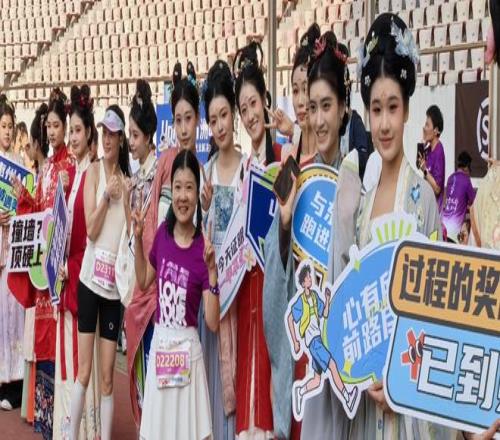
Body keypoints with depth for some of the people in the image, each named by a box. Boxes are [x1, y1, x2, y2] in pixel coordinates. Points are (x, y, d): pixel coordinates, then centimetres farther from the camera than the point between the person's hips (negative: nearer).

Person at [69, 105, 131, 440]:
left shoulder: (126, 180, 10)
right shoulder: (94, 171, -1)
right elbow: (91, 229, -9)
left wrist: (123, 196, -7)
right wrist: (106, 196, -18)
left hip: (115, 280, 3)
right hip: (91, 276, -3)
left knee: (107, 378, 7)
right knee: (84, 372, -1)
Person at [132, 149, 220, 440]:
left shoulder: (203, 248, -14)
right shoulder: (162, 233, 0)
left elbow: (213, 323, -15)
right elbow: (144, 282, 15)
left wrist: (212, 270, -27)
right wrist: (138, 239, 4)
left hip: (187, 349, -4)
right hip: (159, 345, 4)